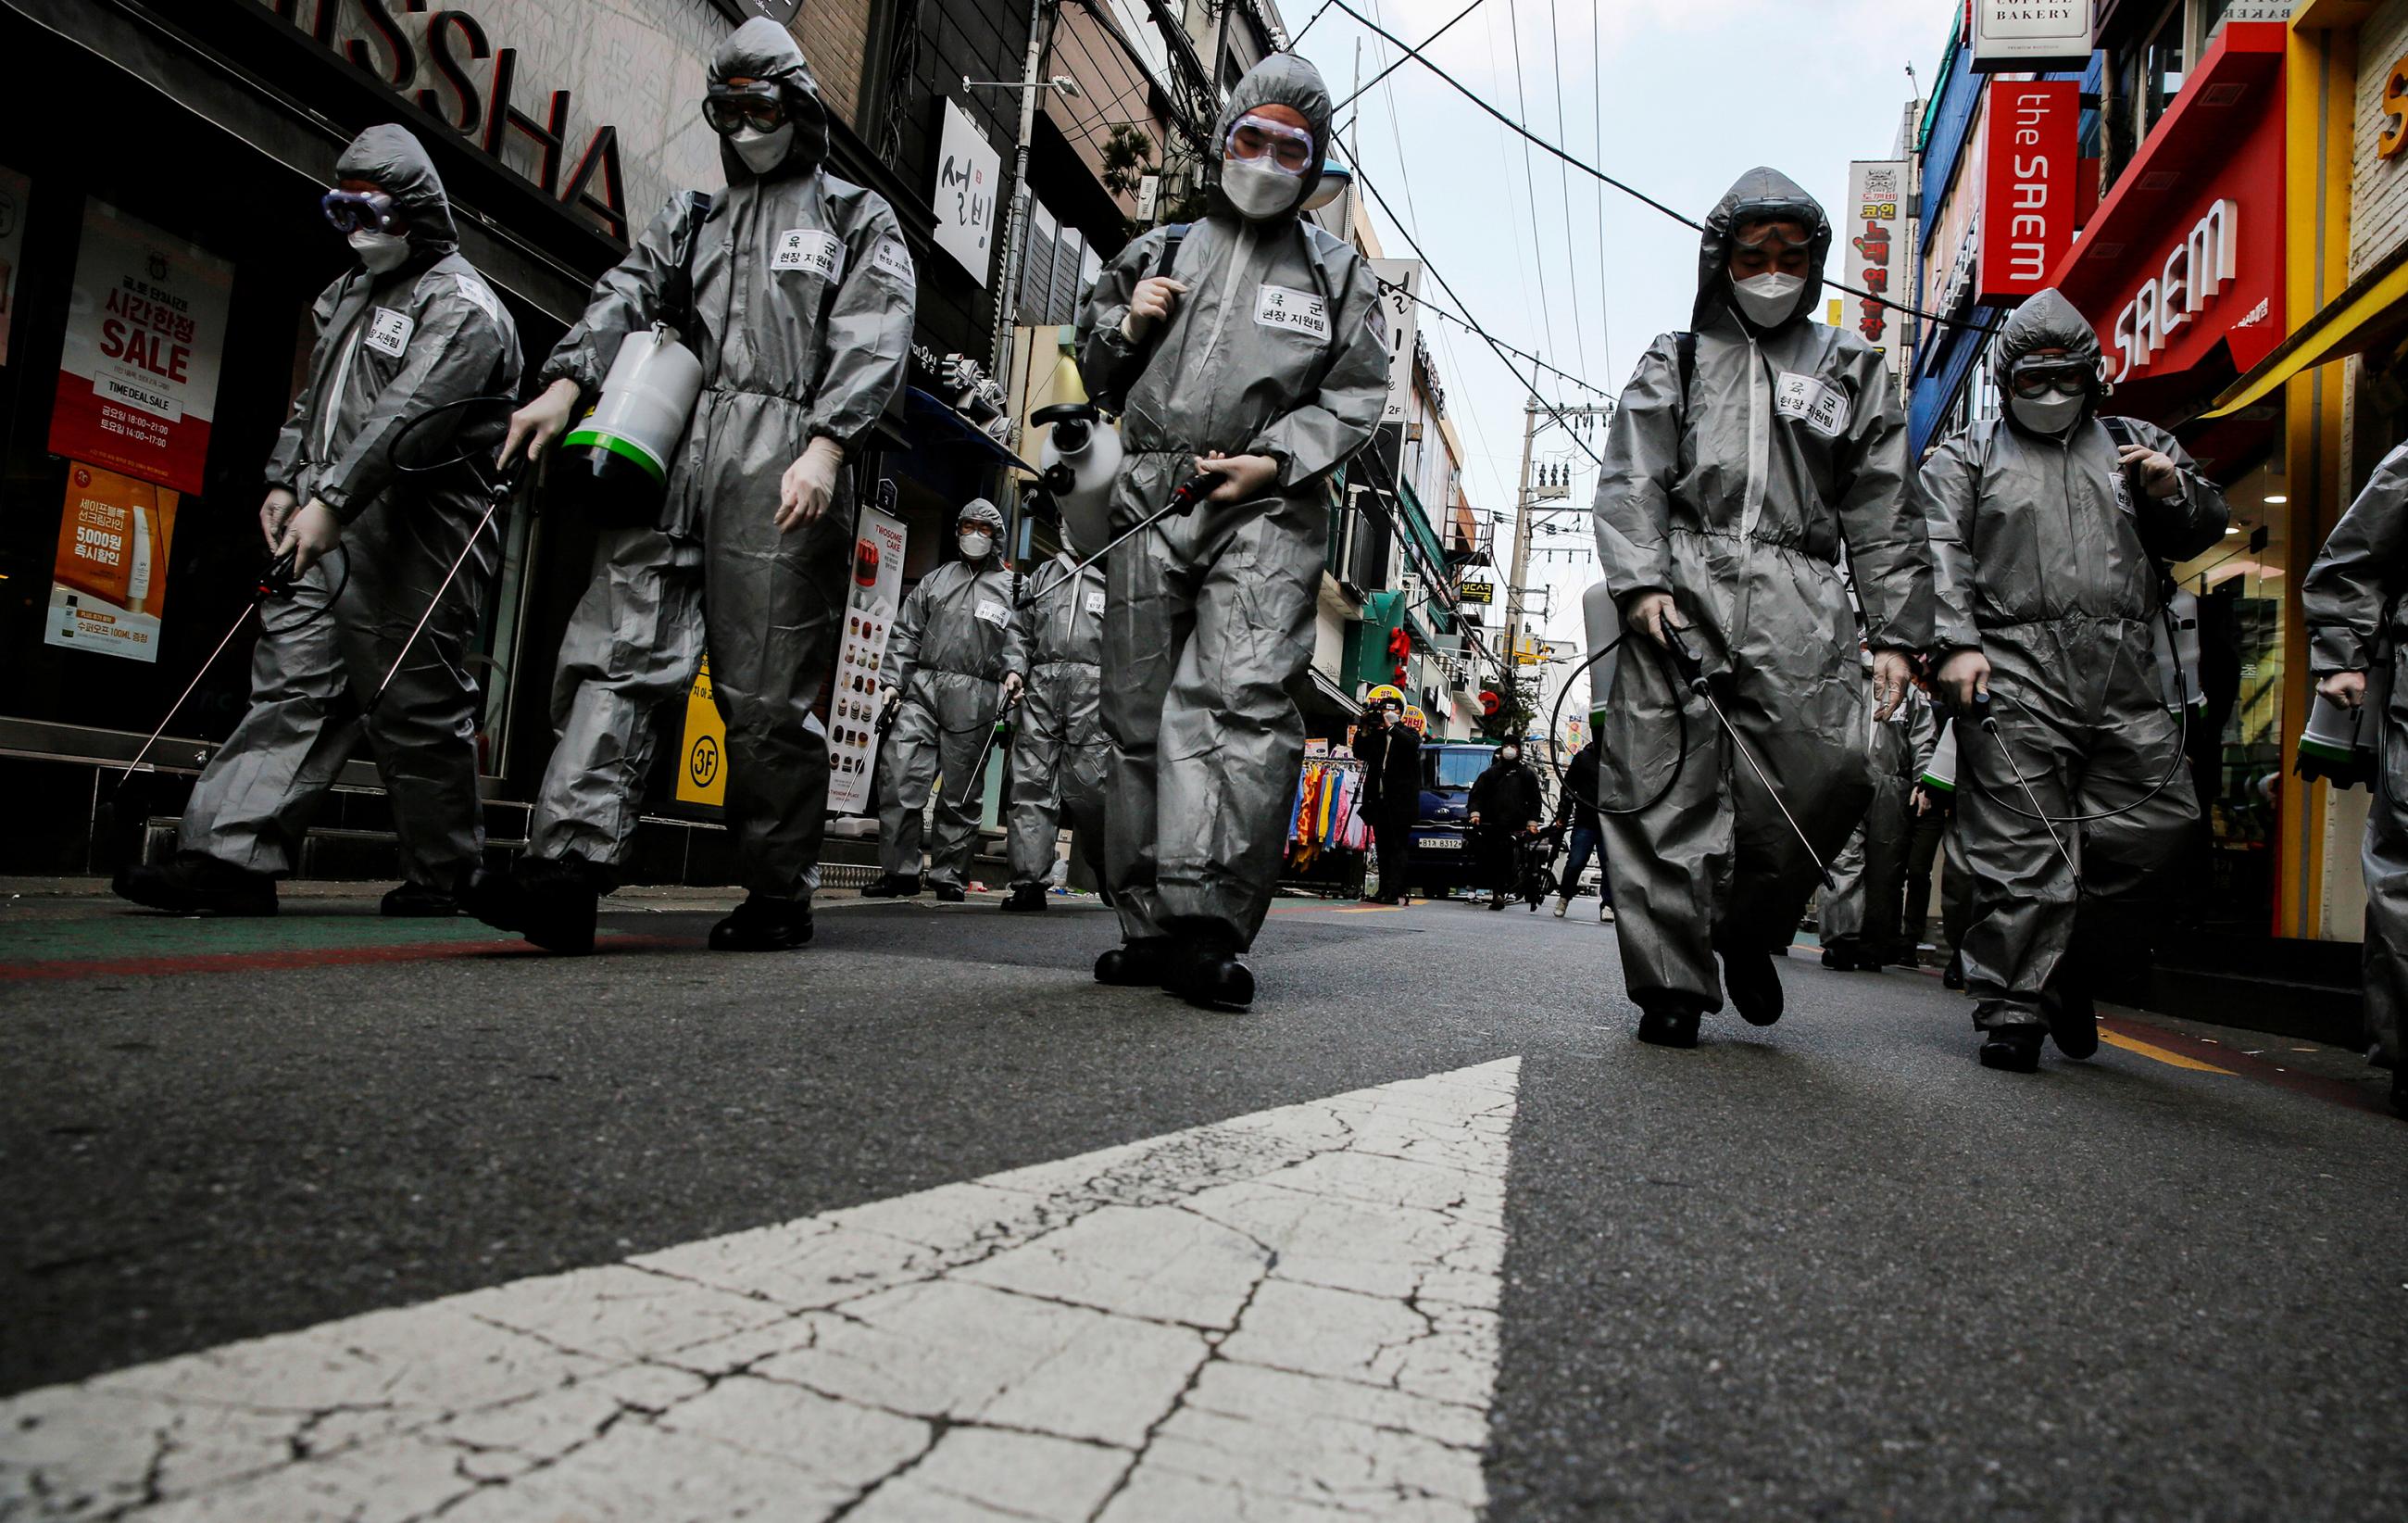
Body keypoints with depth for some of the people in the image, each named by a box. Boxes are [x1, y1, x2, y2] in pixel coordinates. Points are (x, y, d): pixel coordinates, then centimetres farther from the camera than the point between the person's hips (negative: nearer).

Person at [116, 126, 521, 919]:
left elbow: (405, 418, -20)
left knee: (416, 709, -3)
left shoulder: (463, 308, -8)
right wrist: (286, 480, 17)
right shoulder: (352, 291, 23)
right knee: (290, 685, 2)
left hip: (413, 542, -9)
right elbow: (314, 397, 29)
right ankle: (232, 857, 0)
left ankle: (443, 874, 11)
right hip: (328, 534, 9)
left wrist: (330, 501, -26)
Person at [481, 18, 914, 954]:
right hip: (670, 454, 5)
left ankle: (779, 895, 5)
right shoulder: (688, 221, 29)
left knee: (767, 692, -5)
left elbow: (872, 344, 0)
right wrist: (566, 384, -7)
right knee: (620, 650, -10)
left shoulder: (858, 220, 16)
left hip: (782, 466, -4)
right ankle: (572, 859, -17)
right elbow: (624, 299, 13)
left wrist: (823, 447, -17)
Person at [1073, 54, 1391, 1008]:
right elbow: (1097, 375, 27)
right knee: (1140, 712, 0)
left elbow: (1355, 399, 8)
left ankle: (1208, 922, -25)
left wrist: (1276, 460, -9)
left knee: (1246, 699, -21)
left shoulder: (1339, 275, 17)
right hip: (1150, 500, 3)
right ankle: (1149, 923, 7)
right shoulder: (1157, 254, 23)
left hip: (1267, 510, -3)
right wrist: (1126, 329, 4)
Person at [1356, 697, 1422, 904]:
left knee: (1398, 847, -7)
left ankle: (1394, 892, -12)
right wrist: (1365, 730, -5)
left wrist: (1390, 727, -18)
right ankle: (1384, 891, 11)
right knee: (1383, 848, 8)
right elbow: (1359, 753, 6)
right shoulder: (1376, 735, 15)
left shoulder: (1408, 733, 5)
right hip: (1379, 800, 5)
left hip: (1400, 802, -5)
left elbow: (1412, 744, -17)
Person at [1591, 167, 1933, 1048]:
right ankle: (1672, 983, -3)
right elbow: (1628, 483, 8)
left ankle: (1748, 929, 8)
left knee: (1827, 771, -17)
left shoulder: (1852, 370, 25)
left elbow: (1885, 517, 19)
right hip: (1681, 587, -1)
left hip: (1799, 605, 1)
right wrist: (1642, 581, -9)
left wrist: (1896, 632, 8)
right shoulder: (1674, 363, 22)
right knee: (1668, 785, -9)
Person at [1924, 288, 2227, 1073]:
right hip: (2016, 677, -4)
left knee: (2158, 821, 0)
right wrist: (1957, 644, -14)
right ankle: (2012, 1009, 0)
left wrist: (2174, 492, 2)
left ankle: (2072, 963, 20)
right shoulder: (1967, 457, 14)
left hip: (2126, 683, 4)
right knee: (2021, 850, -6)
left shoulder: (2137, 445, 25)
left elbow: (2203, 532, 25)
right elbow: (1940, 555, 1)